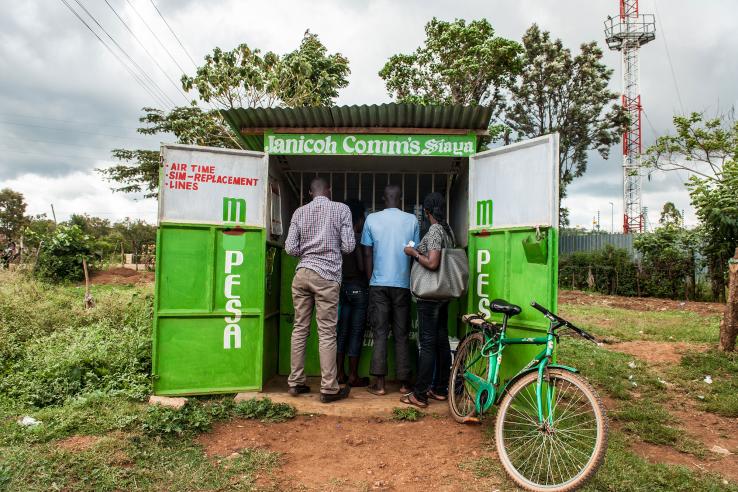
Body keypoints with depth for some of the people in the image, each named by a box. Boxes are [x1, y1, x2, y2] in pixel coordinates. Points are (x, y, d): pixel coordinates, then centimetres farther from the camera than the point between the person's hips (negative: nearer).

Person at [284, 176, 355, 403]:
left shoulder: (300, 212, 9)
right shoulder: (341, 209, 2)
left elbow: (290, 248, 4)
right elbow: (348, 246, -3)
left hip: (302, 274, 4)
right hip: (327, 276, -3)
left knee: (300, 328, 10)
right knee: (327, 333, -1)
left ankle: (295, 382, 18)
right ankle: (329, 389, 5)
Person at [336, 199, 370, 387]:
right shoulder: (358, 238, -13)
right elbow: (362, 266, -17)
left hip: (342, 286, 6)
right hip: (358, 287, -6)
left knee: (342, 331, 10)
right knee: (356, 333, 1)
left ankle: (340, 373, 16)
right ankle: (353, 376, 7)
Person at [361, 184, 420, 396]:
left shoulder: (372, 219, 0)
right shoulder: (412, 220, 1)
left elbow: (367, 253, 2)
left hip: (379, 284, 0)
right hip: (403, 284, 0)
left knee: (380, 333, 4)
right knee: (401, 335, 8)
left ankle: (379, 383, 4)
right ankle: (404, 382, 14)